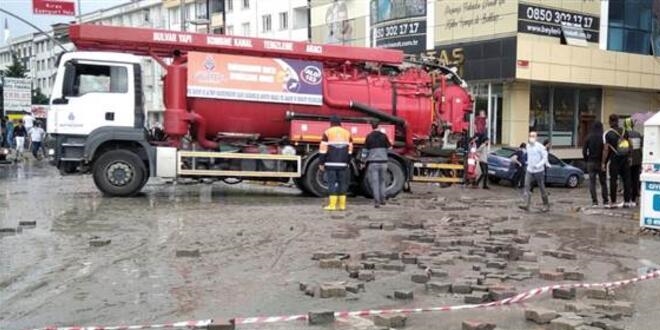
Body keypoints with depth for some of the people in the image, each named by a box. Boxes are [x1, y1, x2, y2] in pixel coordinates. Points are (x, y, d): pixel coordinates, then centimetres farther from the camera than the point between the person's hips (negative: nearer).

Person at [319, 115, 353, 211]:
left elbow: (323, 149, -4)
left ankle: (332, 205, -7)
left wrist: (322, 163, 0)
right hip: (343, 164, 3)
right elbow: (350, 150, 9)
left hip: (331, 163, -3)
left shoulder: (327, 133, 0)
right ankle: (342, 205, 7)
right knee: (343, 183, 7)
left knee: (332, 183, -3)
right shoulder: (347, 133, 11)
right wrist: (347, 162, 15)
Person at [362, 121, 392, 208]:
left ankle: (377, 202, -7)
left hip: (373, 163, -2)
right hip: (383, 162, 2)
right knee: (382, 181, 19)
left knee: (375, 182, -1)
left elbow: (365, 151, -1)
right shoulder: (384, 136, -2)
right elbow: (389, 148, 6)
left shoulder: (369, 137, -4)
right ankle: (382, 200, 22)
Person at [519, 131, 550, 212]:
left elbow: (545, 157, -12)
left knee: (542, 188, 4)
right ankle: (526, 205, -13)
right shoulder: (528, 146, 8)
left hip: (538, 170, -5)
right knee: (527, 186, -8)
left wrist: (538, 165, -22)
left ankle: (546, 205, 18)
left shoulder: (540, 146, -12)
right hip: (529, 170, 6)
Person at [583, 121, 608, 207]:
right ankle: (605, 200, 12)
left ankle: (594, 201, -3)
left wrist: (586, 160, 7)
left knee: (592, 182, 2)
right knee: (603, 182, 10)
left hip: (591, 162, 0)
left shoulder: (589, 137, -2)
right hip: (601, 162, 0)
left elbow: (584, 150, -3)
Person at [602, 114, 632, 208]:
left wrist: (603, 163, -8)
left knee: (613, 180, 0)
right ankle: (627, 201, 8)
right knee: (626, 179, 7)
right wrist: (629, 157, 16)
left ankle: (613, 202, 0)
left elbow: (606, 149, -10)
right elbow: (629, 146, 8)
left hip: (614, 159, -4)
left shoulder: (607, 134, -6)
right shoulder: (624, 132, 8)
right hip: (625, 159, 4)